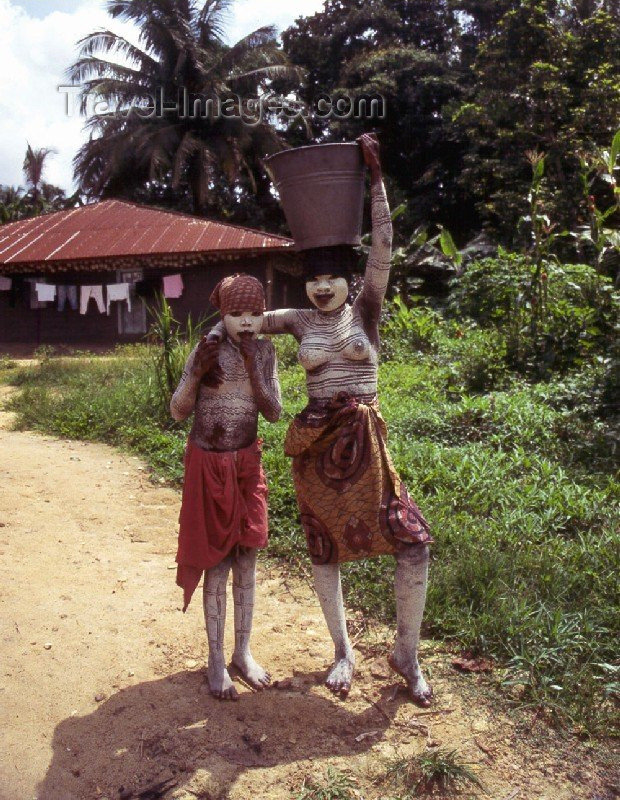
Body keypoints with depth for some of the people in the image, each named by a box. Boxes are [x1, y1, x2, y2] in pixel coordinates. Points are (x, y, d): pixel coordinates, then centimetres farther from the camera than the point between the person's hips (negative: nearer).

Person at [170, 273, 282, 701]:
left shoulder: (265, 351, -2)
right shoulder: (207, 351, -11)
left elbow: (274, 412, -6)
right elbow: (178, 412, -9)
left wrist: (252, 370, -18)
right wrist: (197, 373, -25)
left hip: (247, 464, 3)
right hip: (208, 465, -3)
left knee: (246, 560, 9)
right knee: (217, 561, 2)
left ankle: (243, 652, 24)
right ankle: (216, 660, 17)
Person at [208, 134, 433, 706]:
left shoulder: (365, 311, 0)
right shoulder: (300, 321, 6)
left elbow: (383, 247, -9)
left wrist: (376, 177, -12)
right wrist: (212, 340, -4)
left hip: (363, 441, -2)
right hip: (314, 443, 2)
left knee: (414, 543, -8)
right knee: (323, 550, 10)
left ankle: (406, 653, 14)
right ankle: (343, 652, 31)